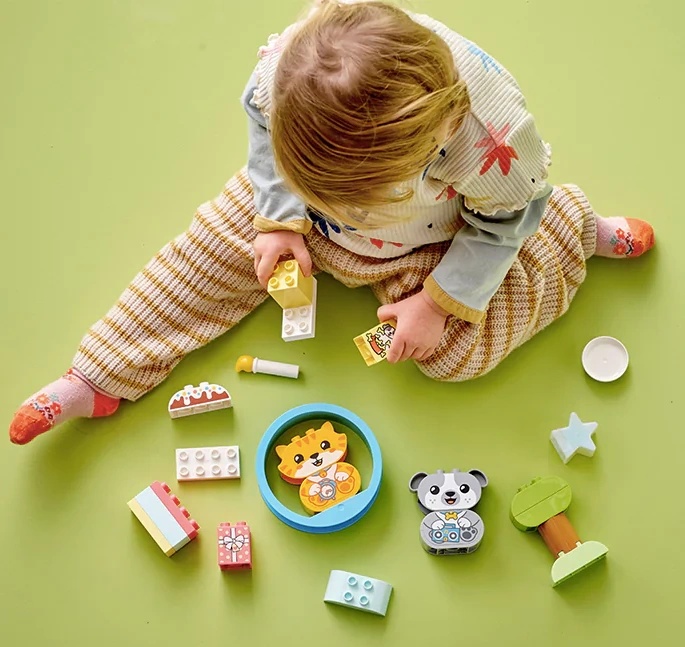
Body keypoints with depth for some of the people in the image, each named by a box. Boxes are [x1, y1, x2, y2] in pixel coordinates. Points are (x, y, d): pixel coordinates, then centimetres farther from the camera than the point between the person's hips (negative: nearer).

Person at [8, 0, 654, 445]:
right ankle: (96, 382, 8)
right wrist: (281, 218, -13)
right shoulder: (290, 57, -36)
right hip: (299, 201, 3)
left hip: (419, 244, -2)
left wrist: (440, 300, -18)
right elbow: (260, 117, -11)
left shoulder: (495, 135, -40)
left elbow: (502, 220, -18)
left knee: (455, 350, -10)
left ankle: (576, 231, 11)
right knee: (205, 256, -3)